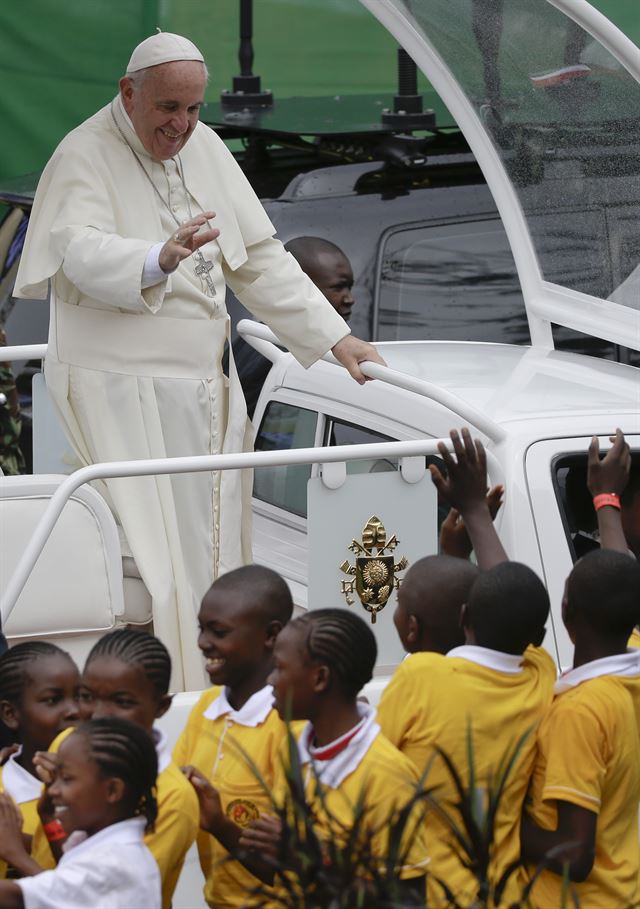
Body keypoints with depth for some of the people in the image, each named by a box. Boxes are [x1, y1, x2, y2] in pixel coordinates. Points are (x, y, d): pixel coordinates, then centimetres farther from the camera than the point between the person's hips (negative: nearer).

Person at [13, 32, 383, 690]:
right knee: (153, 555, -13)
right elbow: (82, 252, -29)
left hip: (202, 385, 7)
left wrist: (334, 339, 8)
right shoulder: (84, 158, -10)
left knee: (212, 546, 5)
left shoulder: (205, 149, 11)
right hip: (123, 389, -7)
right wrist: (160, 259, -49)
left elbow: (260, 258, 15)